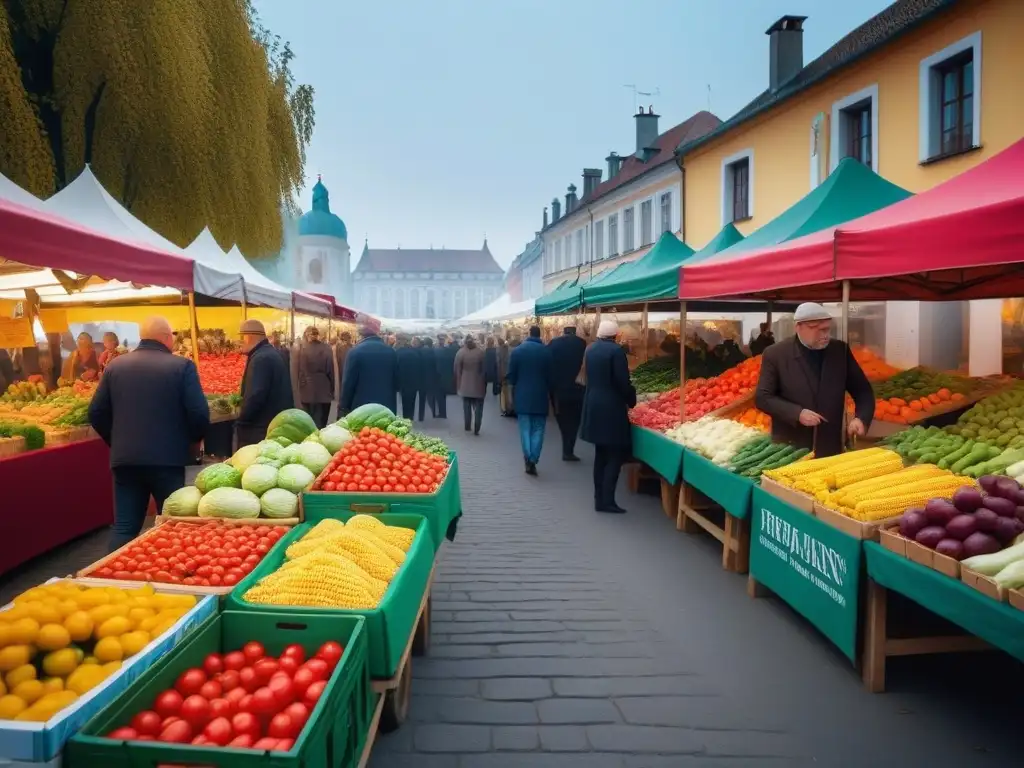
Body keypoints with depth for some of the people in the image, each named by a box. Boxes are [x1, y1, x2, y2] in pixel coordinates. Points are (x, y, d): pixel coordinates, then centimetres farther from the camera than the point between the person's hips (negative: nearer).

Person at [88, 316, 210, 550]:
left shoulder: (115, 365, 6)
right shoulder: (182, 366, -8)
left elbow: (96, 414, 7)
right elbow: (199, 414, -14)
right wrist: (192, 440, 6)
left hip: (125, 458, 4)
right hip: (168, 458, -3)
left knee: (124, 528, 9)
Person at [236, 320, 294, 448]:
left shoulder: (260, 359, -19)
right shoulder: (271, 353, 14)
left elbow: (255, 396, -26)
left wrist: (240, 422, -15)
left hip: (262, 428, -10)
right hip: (277, 423, 10)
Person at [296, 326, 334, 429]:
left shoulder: (303, 349, -4)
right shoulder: (327, 349, -4)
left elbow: (300, 371, -1)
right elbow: (331, 371, -1)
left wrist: (301, 387, 9)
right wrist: (332, 389, 7)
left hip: (308, 391, 0)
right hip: (324, 391, 0)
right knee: (321, 422, 6)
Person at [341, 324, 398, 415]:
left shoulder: (355, 351, -8)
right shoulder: (391, 352, 6)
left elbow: (348, 382, -7)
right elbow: (396, 381, 11)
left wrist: (344, 407, 2)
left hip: (362, 406, -4)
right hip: (387, 406, 4)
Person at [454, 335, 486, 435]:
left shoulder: (460, 353, -7)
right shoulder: (481, 352, -9)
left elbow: (457, 370, -3)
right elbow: (485, 369, -4)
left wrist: (458, 384, 6)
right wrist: (485, 384, 7)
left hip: (465, 385, 1)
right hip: (478, 385, -1)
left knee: (467, 407, 14)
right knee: (478, 408, 3)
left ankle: (467, 426, 20)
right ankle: (476, 429, -3)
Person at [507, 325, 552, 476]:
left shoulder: (517, 350, -4)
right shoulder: (547, 351, -6)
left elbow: (511, 375, -1)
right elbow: (551, 375, -3)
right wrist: (549, 392, 14)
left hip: (523, 395, 0)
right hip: (541, 396, 0)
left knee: (525, 429, 8)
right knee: (538, 430, 6)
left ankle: (528, 460, 0)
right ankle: (533, 461, -2)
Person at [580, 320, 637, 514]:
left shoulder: (590, 349, 9)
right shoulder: (616, 350, -14)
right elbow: (622, 382, -15)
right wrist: (631, 400, 0)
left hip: (593, 405, 7)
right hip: (611, 407, -7)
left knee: (601, 454, 14)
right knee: (615, 455, 0)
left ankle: (599, 498, 17)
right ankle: (607, 500, -4)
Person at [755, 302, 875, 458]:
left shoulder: (840, 350, 2)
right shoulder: (775, 354, -7)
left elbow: (863, 390, 9)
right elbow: (762, 397, -8)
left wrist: (861, 418, -10)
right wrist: (797, 413, -20)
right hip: (789, 448, -3)